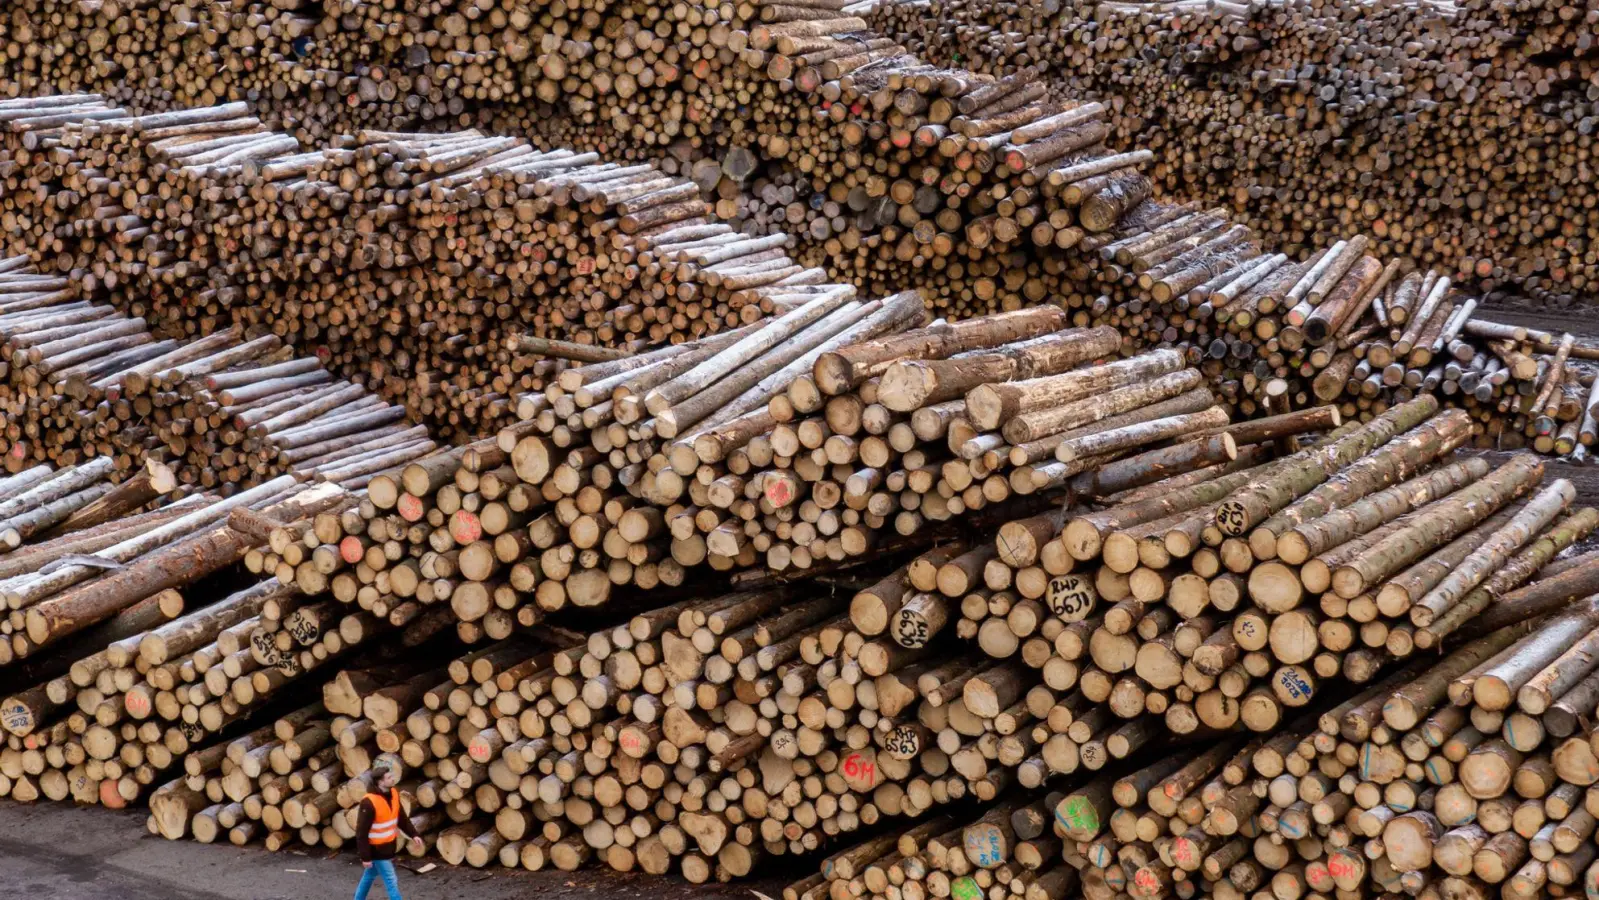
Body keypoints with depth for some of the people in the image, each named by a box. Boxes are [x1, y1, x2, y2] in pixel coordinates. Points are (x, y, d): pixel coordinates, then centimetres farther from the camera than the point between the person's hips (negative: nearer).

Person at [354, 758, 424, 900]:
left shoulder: (393, 794, -2)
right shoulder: (369, 803, -27)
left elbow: (402, 818, 11)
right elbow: (361, 832, -22)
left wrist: (414, 835, -1)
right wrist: (365, 857, -20)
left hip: (388, 847, 8)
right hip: (377, 850, -8)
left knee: (369, 877, 22)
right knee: (392, 882, -3)